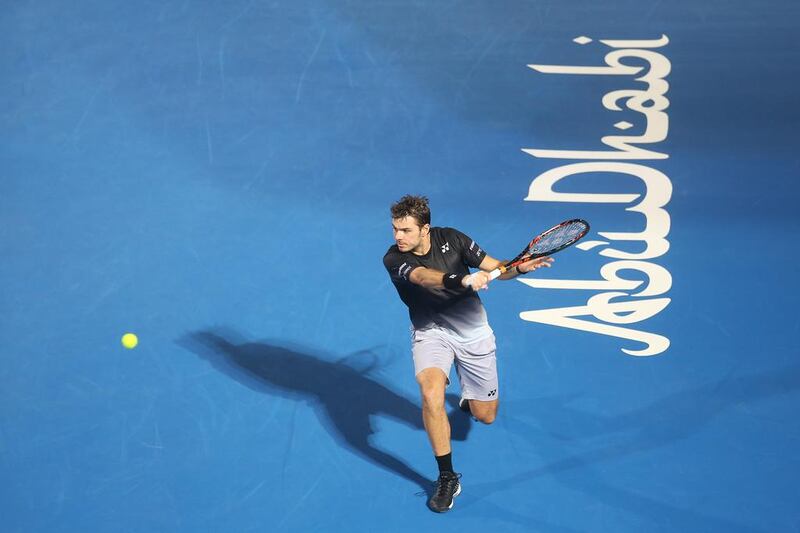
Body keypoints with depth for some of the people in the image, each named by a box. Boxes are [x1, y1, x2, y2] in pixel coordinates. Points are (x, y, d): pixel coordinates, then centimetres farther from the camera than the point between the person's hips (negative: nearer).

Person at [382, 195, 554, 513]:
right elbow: (425, 278, -37)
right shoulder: (394, 259, -17)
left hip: (472, 330, 2)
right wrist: (463, 280, -54)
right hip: (431, 332, -2)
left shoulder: (451, 238, -9)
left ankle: (468, 394, 45)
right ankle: (447, 478, -17)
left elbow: (495, 268, -5)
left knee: (485, 416, 5)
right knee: (431, 393, -32)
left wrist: (520, 268, -27)